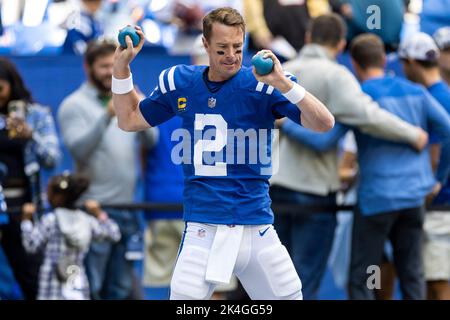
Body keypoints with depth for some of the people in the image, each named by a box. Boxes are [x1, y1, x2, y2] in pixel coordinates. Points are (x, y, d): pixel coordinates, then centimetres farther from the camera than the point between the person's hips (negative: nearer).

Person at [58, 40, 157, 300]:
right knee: (89, 288, -7)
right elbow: (78, 149, -17)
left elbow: (151, 140, 3)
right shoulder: (74, 106, -2)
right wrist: (107, 117, -27)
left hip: (127, 208, 6)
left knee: (121, 288, 10)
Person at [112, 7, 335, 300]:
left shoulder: (261, 83, -3)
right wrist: (121, 65, 12)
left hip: (257, 229, -1)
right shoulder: (181, 83, 7)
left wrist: (284, 85, -27)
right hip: (203, 231, 1)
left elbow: (324, 124, -13)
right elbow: (129, 120, 22)